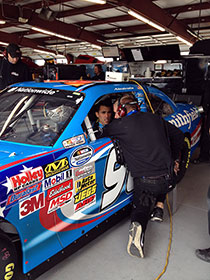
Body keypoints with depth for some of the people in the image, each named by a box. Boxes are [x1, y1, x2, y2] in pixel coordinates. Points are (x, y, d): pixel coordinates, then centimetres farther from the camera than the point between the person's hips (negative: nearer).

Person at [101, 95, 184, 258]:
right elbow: (178, 136, 20)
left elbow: (101, 134, 5)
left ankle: (138, 225, -8)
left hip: (144, 182, -5)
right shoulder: (155, 119, 11)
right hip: (167, 180, 5)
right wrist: (173, 159, 31)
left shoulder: (122, 124, -6)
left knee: (141, 205, 19)